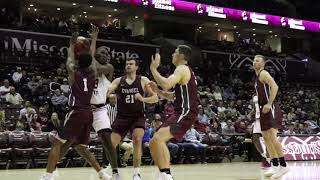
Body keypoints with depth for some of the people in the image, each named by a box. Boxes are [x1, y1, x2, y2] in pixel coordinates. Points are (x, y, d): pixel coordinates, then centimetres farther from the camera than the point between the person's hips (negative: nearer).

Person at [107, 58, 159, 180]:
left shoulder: (143, 80, 0)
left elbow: (155, 98, -2)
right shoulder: (118, 81, 4)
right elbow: (106, 92, -10)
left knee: (137, 139, -26)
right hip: (121, 117, 2)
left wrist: (143, 99, -20)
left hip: (137, 117, -2)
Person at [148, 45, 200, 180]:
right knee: (156, 141, 15)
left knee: (158, 139, -24)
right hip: (181, 113, 11)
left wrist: (153, 69, -15)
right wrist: (157, 90, 13)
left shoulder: (182, 69, -10)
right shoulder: (184, 70, 22)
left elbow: (166, 84, -27)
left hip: (185, 113, -11)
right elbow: (172, 96, 28)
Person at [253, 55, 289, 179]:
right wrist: (259, 108, 23)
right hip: (263, 110, 10)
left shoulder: (263, 73, -8)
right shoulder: (257, 76, 20)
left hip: (271, 109, -10)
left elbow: (274, 86, -24)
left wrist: (269, 104, -28)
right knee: (266, 138, 9)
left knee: (272, 137, -16)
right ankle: (275, 166, 14)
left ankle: (283, 166, -13)